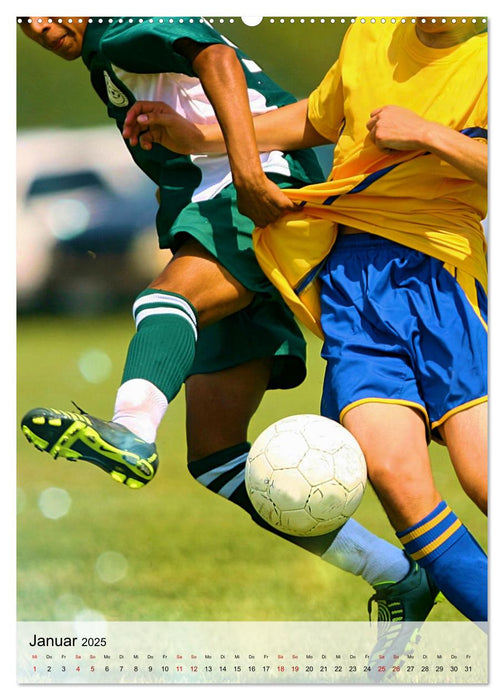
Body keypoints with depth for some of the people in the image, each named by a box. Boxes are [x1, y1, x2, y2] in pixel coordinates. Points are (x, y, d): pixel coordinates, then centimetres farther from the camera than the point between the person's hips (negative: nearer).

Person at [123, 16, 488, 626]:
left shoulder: (486, 61, 1)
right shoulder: (369, 34, 16)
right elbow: (315, 121, 33)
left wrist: (428, 134, -14)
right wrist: (200, 139, 29)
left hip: (441, 271, -3)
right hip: (349, 276, 3)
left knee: (483, 475, -18)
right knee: (392, 470, -19)